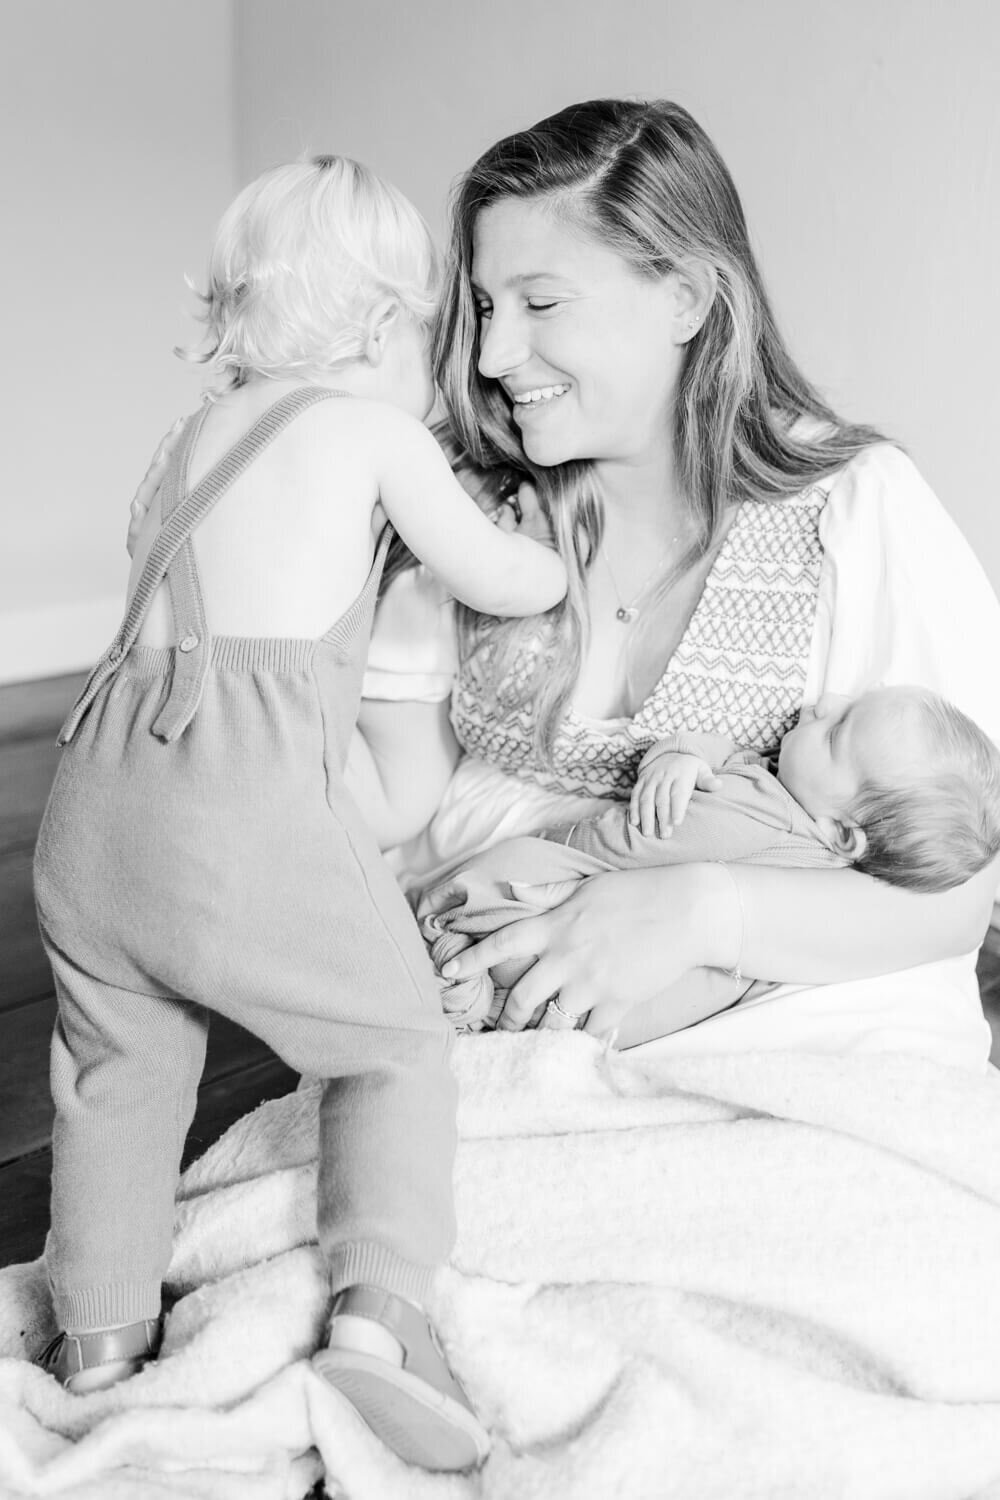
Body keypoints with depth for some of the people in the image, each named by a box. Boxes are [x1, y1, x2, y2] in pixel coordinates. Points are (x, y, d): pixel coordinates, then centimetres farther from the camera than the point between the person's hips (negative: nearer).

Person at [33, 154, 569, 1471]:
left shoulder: (206, 430, 25)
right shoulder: (373, 422, 8)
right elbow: (496, 580, 15)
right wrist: (566, 563, 35)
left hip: (96, 790, 6)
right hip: (249, 786, -6)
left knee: (121, 1068, 20)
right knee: (395, 1043, 9)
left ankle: (98, 1334, 27)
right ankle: (380, 1301, -6)